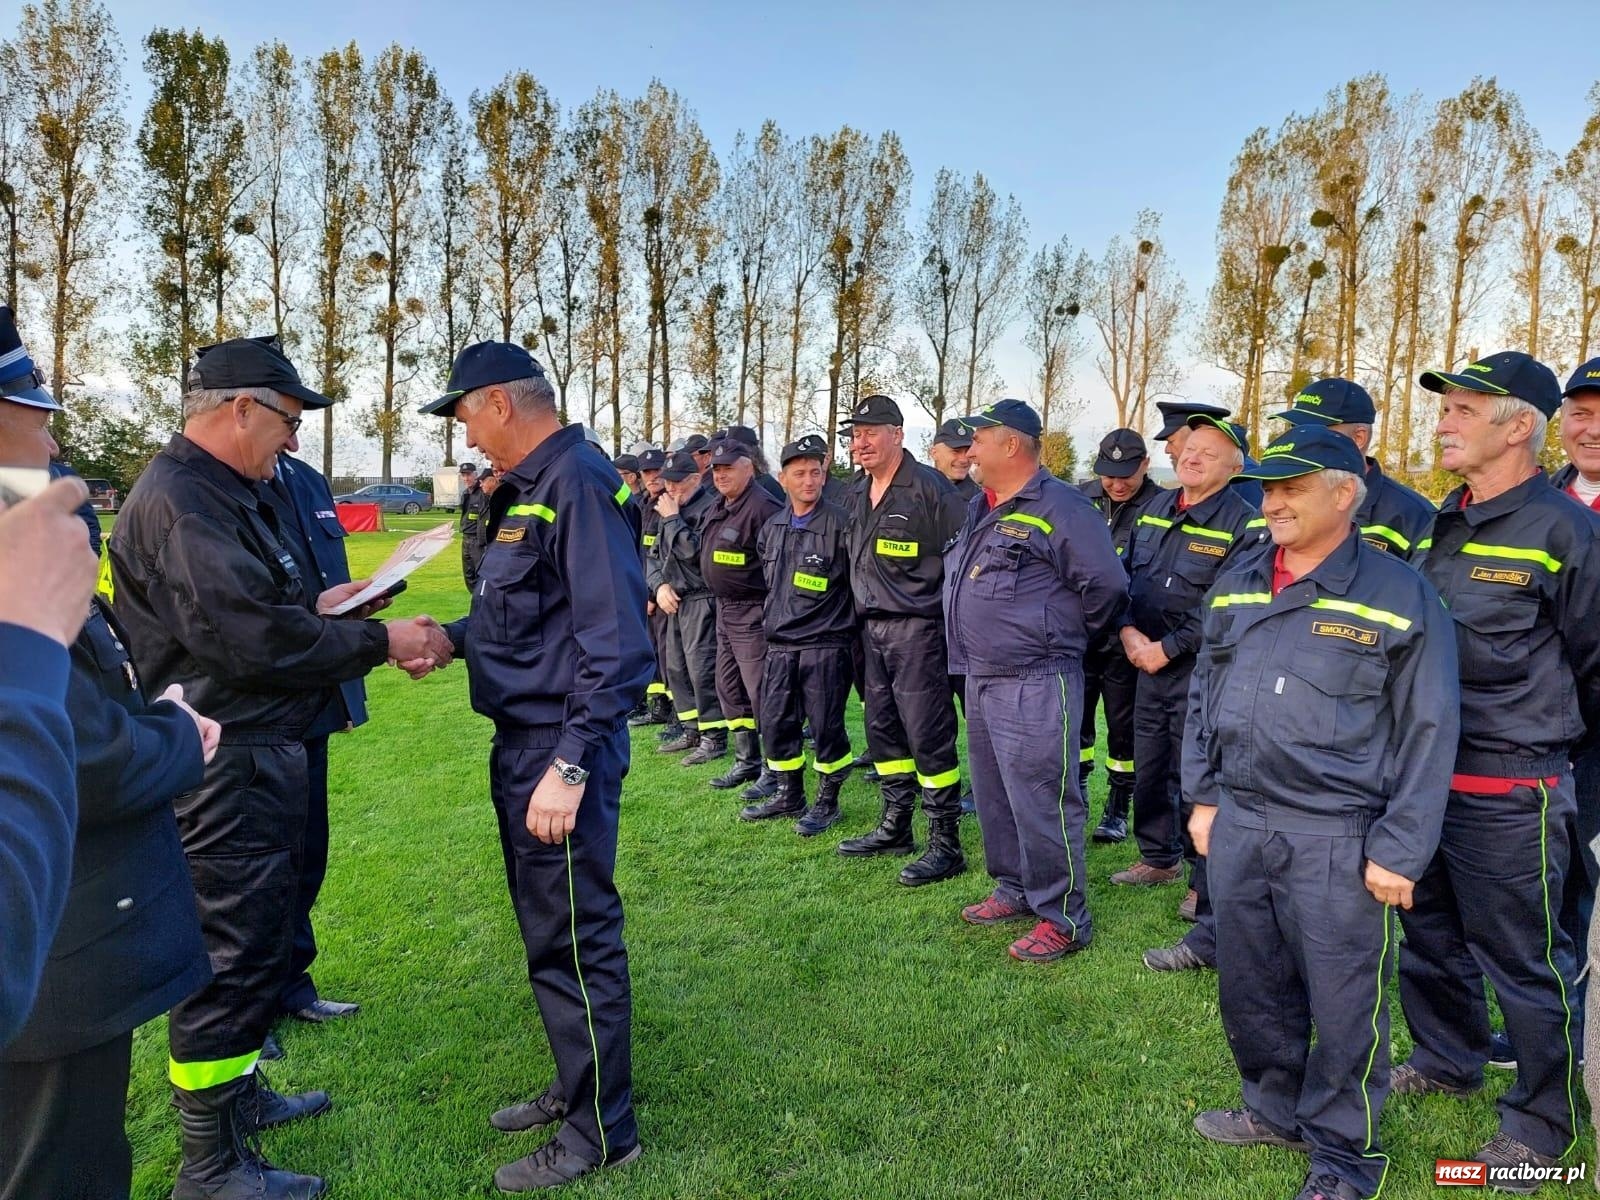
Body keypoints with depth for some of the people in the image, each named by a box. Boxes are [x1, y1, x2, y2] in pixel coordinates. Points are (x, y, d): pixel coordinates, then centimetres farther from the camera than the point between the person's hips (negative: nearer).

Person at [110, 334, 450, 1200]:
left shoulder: (219, 492, 14)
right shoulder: (179, 501, -20)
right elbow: (251, 639, -26)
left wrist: (314, 605, 9)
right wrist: (381, 641, -19)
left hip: (256, 752, 11)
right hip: (226, 764, -11)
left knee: (257, 934, 22)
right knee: (231, 951, 0)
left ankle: (238, 1094, 40)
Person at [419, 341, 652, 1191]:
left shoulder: (579, 483, -17)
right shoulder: (525, 487, 13)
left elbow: (614, 641, -24)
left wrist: (571, 765, -25)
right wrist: (451, 635, 10)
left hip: (562, 751, -10)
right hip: (522, 742, 10)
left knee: (575, 940, 3)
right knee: (546, 931, 19)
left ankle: (600, 1133, 20)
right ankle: (575, 1086, 37)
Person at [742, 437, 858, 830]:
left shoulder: (841, 525, -9)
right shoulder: (771, 529, 11)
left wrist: (847, 624, -3)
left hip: (825, 646, -6)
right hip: (779, 646, 6)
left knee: (826, 725, 1)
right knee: (775, 722, 11)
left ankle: (828, 803, 18)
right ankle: (789, 796, 27)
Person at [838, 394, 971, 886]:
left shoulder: (929, 487, -13)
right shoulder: (857, 494, 12)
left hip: (917, 629, -8)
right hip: (873, 628, 9)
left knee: (928, 736, -4)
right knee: (882, 730, 15)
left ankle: (946, 845, 6)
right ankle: (895, 827, 29)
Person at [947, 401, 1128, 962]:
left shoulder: (1060, 508, -14)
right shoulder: (981, 509, 14)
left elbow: (1106, 584, -16)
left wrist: (1072, 635, -2)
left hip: (1035, 685, -9)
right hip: (981, 679, 9)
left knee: (1040, 801, -4)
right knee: (994, 795, 18)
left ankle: (1062, 918, 9)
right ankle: (1014, 889, 34)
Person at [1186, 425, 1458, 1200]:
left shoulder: (1400, 596, -7)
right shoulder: (1236, 585, 9)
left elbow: (1427, 732, -6)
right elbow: (1204, 694, 15)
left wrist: (1401, 849, -9)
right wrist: (1203, 796, 10)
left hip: (1338, 840, -5)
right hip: (1236, 825, 5)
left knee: (1341, 1004, 8)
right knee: (1249, 987, 17)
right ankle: (1275, 1108, 40)